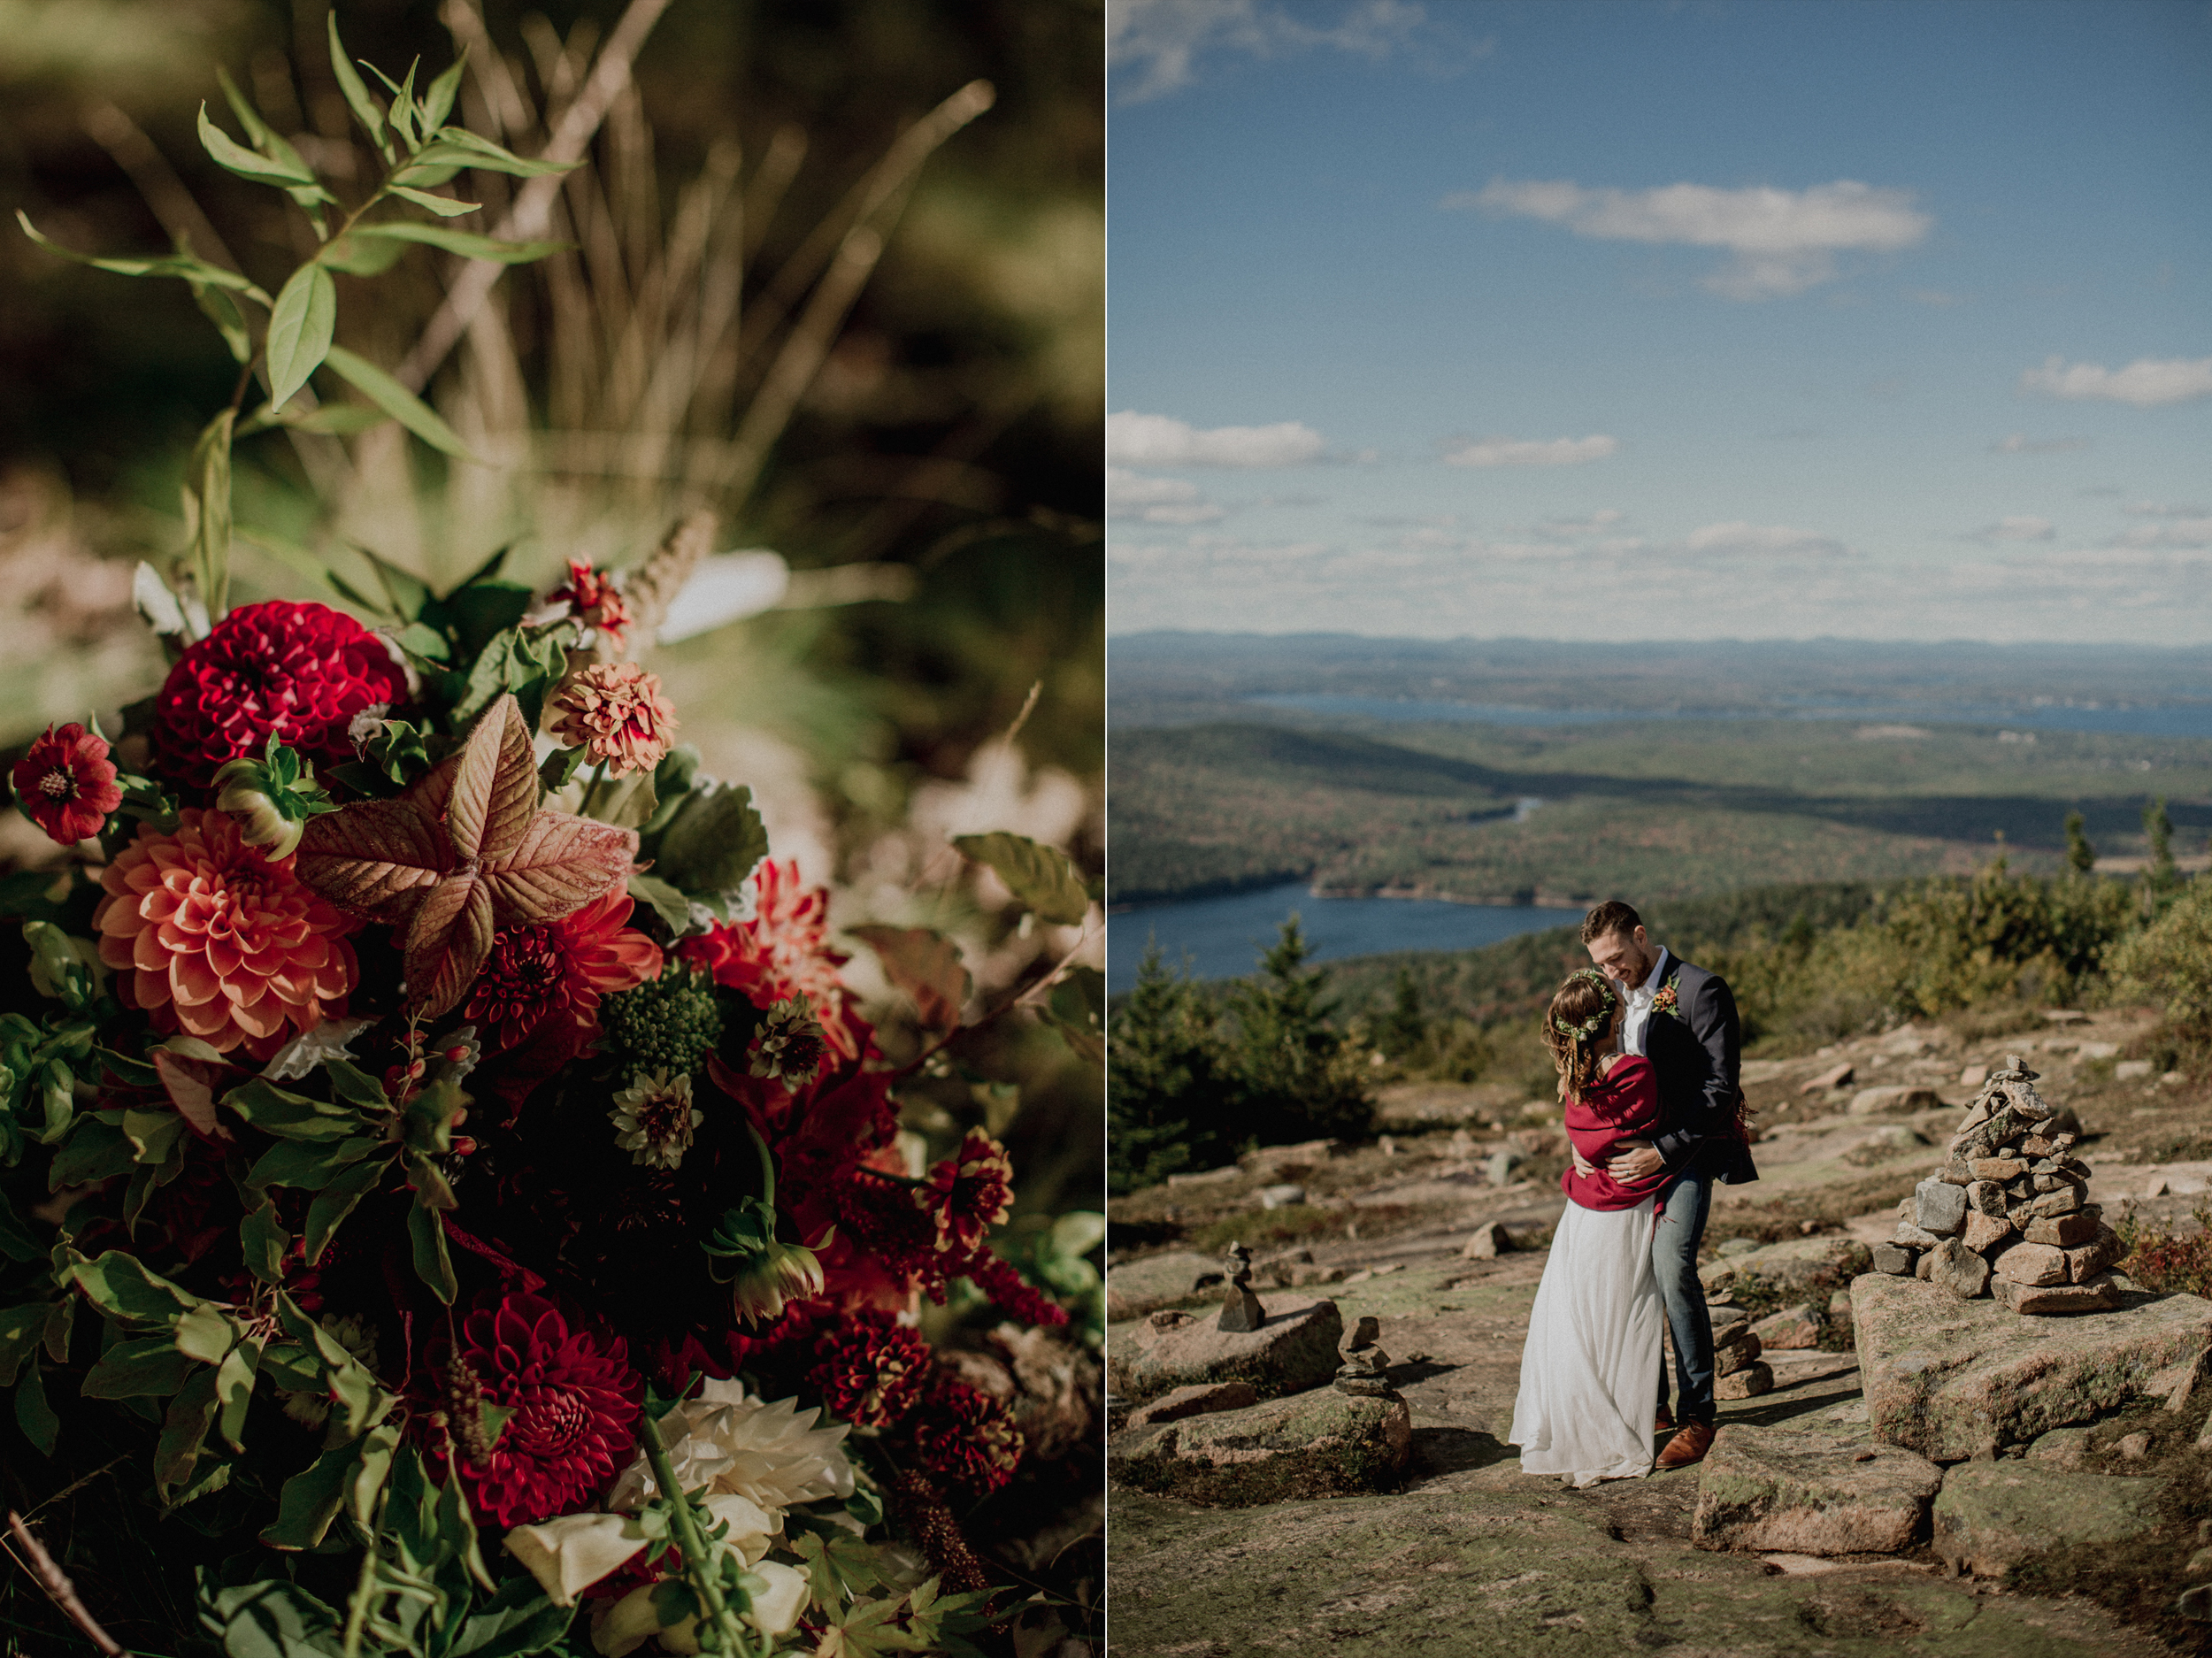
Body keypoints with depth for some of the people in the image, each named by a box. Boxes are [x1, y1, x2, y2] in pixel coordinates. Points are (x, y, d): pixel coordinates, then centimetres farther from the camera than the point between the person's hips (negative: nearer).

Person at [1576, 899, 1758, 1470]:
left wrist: (1663, 1151, -19)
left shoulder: (1701, 990, -10)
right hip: (1629, 1148, 7)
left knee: (1672, 1266, -20)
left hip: (1687, 1151, -7)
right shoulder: (1615, 994, 12)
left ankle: (1697, 1416, -11)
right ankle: (1650, 1406, 18)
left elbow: (1720, 1088, -14)